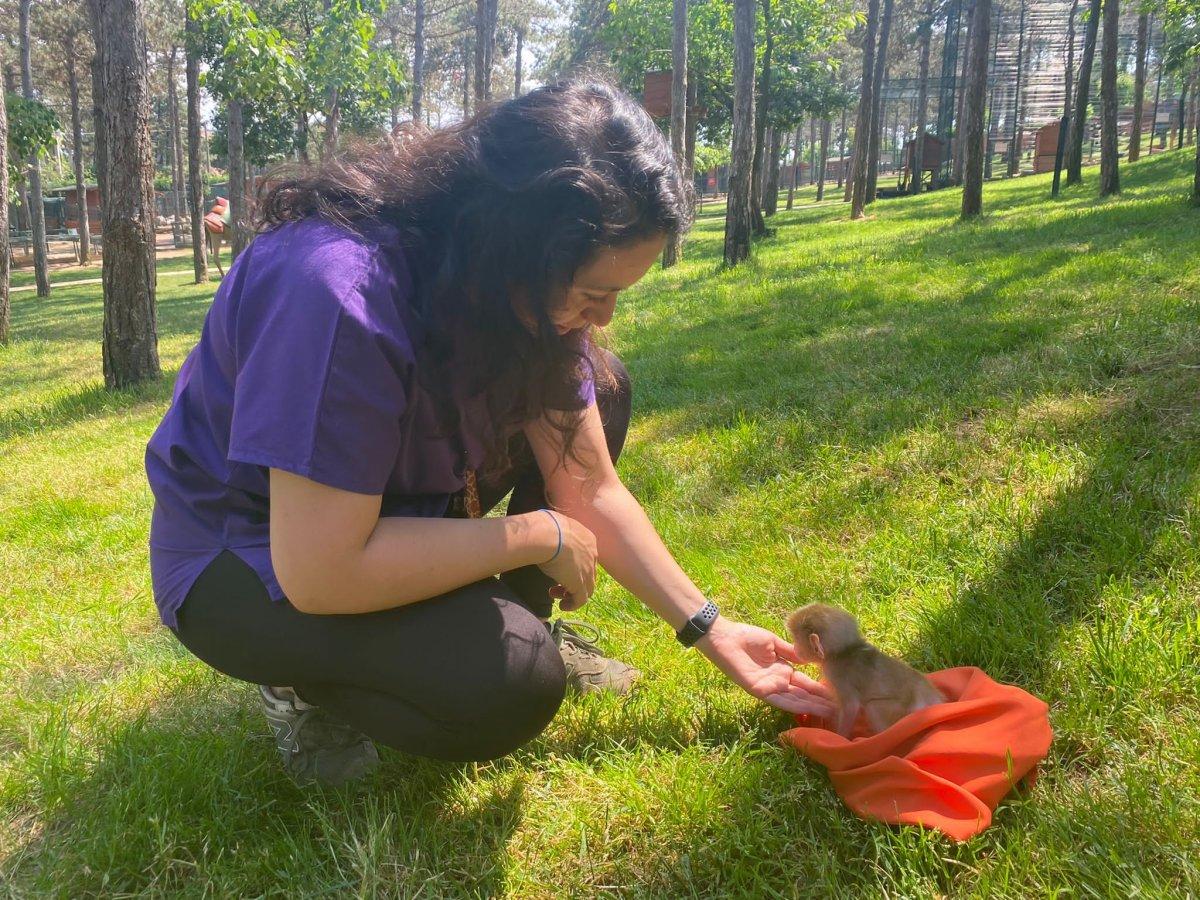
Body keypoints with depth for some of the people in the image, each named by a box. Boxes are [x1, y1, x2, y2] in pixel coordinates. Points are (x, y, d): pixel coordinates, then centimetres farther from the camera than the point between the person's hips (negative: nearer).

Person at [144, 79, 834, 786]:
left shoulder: (531, 286, -12)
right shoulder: (338, 291, -36)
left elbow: (589, 489, -6)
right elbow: (320, 571, -34)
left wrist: (710, 630, -8)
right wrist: (539, 537, -24)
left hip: (397, 501, 7)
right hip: (254, 559, -7)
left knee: (599, 390, -4)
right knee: (512, 681, -29)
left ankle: (526, 619, 7)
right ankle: (308, 679, -1)